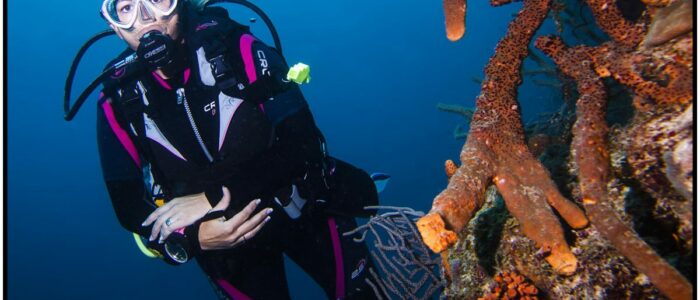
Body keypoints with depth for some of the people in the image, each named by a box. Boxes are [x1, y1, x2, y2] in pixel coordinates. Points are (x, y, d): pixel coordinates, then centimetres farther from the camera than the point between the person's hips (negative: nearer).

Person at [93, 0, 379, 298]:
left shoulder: (234, 46, -20)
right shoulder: (119, 98, -13)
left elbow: (302, 144, -25)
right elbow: (128, 204, -9)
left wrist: (212, 197, -32)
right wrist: (191, 238, -29)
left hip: (302, 208, 0)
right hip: (221, 234, 1)